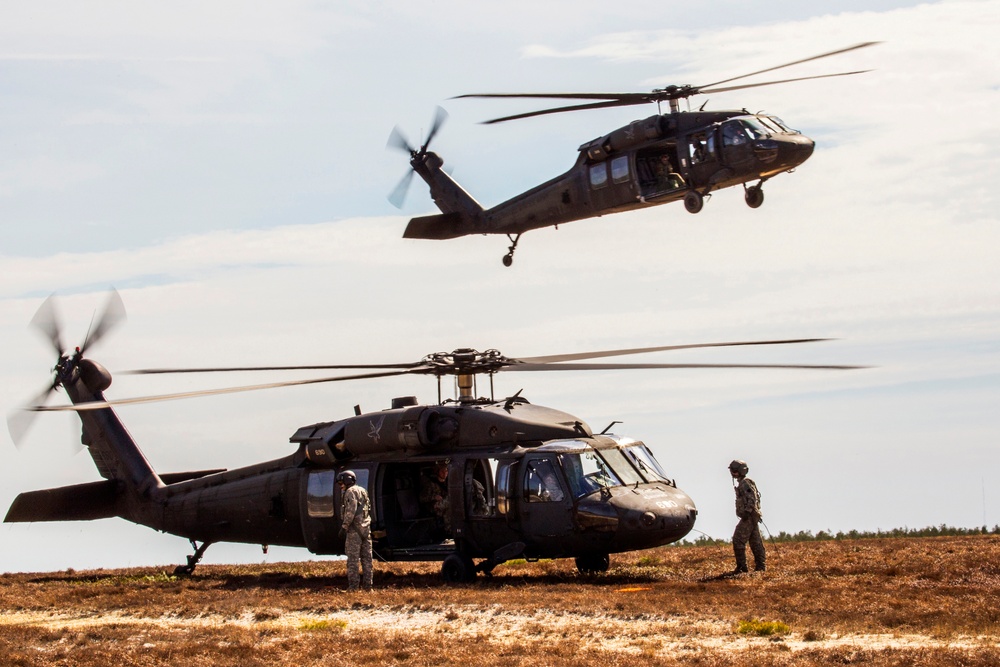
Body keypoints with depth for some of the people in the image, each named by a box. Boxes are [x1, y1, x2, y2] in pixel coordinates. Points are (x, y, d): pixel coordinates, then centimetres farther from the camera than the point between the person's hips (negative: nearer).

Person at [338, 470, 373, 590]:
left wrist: (344, 526, -17)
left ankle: (353, 586, -10)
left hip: (355, 529, -8)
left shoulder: (350, 491, -8)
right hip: (366, 528, 8)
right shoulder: (363, 491, 19)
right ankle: (367, 584, 11)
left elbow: (351, 511, -18)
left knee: (353, 558, -7)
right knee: (366, 557, 9)